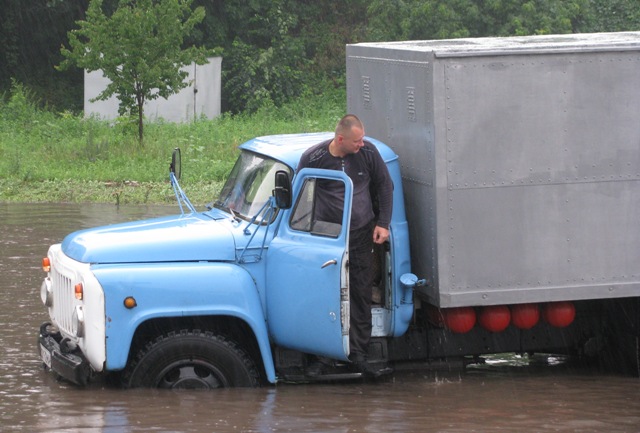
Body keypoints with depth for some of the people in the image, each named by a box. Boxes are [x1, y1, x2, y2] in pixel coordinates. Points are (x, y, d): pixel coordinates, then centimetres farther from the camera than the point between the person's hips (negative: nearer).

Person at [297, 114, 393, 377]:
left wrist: (383, 224, 5)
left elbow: (385, 187, 10)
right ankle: (320, 356, 4)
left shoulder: (368, 153, -4)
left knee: (361, 296, 5)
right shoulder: (313, 158, -10)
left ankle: (358, 355, 13)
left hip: (361, 235, 2)